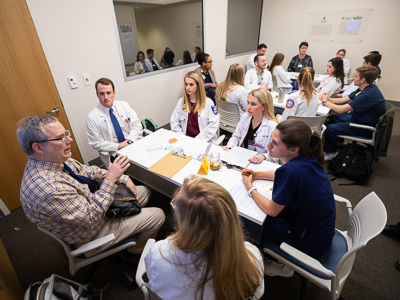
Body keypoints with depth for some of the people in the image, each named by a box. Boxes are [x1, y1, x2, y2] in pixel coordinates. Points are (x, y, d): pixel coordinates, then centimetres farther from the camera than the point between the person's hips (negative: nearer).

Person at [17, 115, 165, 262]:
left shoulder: (56, 159, -10)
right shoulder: (47, 188, -38)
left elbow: (87, 170, 4)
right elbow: (91, 217, -32)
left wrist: (122, 178, -7)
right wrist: (110, 179, -31)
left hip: (93, 203, 8)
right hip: (91, 236, -8)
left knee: (144, 191, 14)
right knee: (157, 216, -4)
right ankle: (133, 252, 23)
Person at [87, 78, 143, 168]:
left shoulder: (124, 105, 6)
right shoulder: (92, 117, -3)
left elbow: (137, 126, 3)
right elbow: (96, 143, -3)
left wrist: (130, 141, -15)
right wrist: (118, 146, -14)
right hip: (112, 155, -3)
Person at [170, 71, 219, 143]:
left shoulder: (208, 102, -2)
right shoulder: (181, 102, 9)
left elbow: (213, 125, -7)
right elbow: (173, 121, 10)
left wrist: (197, 140, -13)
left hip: (204, 141, -2)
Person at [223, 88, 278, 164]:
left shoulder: (272, 126, -14)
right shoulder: (245, 117, 4)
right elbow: (236, 136, 15)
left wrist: (263, 156, -30)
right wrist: (230, 146, -4)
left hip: (257, 163, -3)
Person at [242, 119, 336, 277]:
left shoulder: (291, 170, -36)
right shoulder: (307, 158, -10)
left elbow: (272, 210, -23)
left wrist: (250, 187, -10)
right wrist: (257, 175, 4)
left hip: (311, 242, -8)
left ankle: (281, 266, 28)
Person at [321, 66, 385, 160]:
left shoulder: (368, 94, -30)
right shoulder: (365, 89, 2)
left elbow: (340, 110, -31)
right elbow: (344, 100, 7)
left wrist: (325, 102, -16)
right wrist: (328, 99, -10)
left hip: (364, 127, -11)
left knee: (330, 128, -21)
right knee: (333, 118, 16)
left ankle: (331, 153, 3)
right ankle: (339, 143, 30)